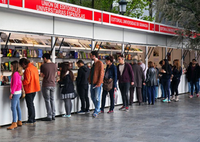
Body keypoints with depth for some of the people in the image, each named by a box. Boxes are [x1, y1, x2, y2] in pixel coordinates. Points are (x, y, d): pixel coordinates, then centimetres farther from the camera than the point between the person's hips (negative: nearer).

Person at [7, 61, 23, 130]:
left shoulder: (15, 74, -15)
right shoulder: (18, 73, 12)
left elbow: (15, 84, -19)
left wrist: (11, 93, -17)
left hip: (16, 93, -10)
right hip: (18, 92, 10)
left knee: (13, 107, -11)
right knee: (17, 107, 14)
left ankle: (14, 123, -13)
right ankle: (19, 122, 20)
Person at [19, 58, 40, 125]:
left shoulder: (27, 69, -18)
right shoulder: (34, 68, 9)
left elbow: (27, 81, -21)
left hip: (29, 90, -9)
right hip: (34, 89, 9)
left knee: (30, 105, -1)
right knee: (31, 104, 17)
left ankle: (30, 120, 4)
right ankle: (33, 119, 21)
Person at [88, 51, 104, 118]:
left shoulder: (100, 63, -10)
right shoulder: (94, 64, 16)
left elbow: (101, 74, -15)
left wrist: (98, 83, -18)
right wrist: (90, 81, 10)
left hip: (97, 84, -9)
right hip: (92, 83, 9)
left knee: (97, 98, -5)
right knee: (93, 97, 11)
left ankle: (96, 112, -1)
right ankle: (98, 109, 25)